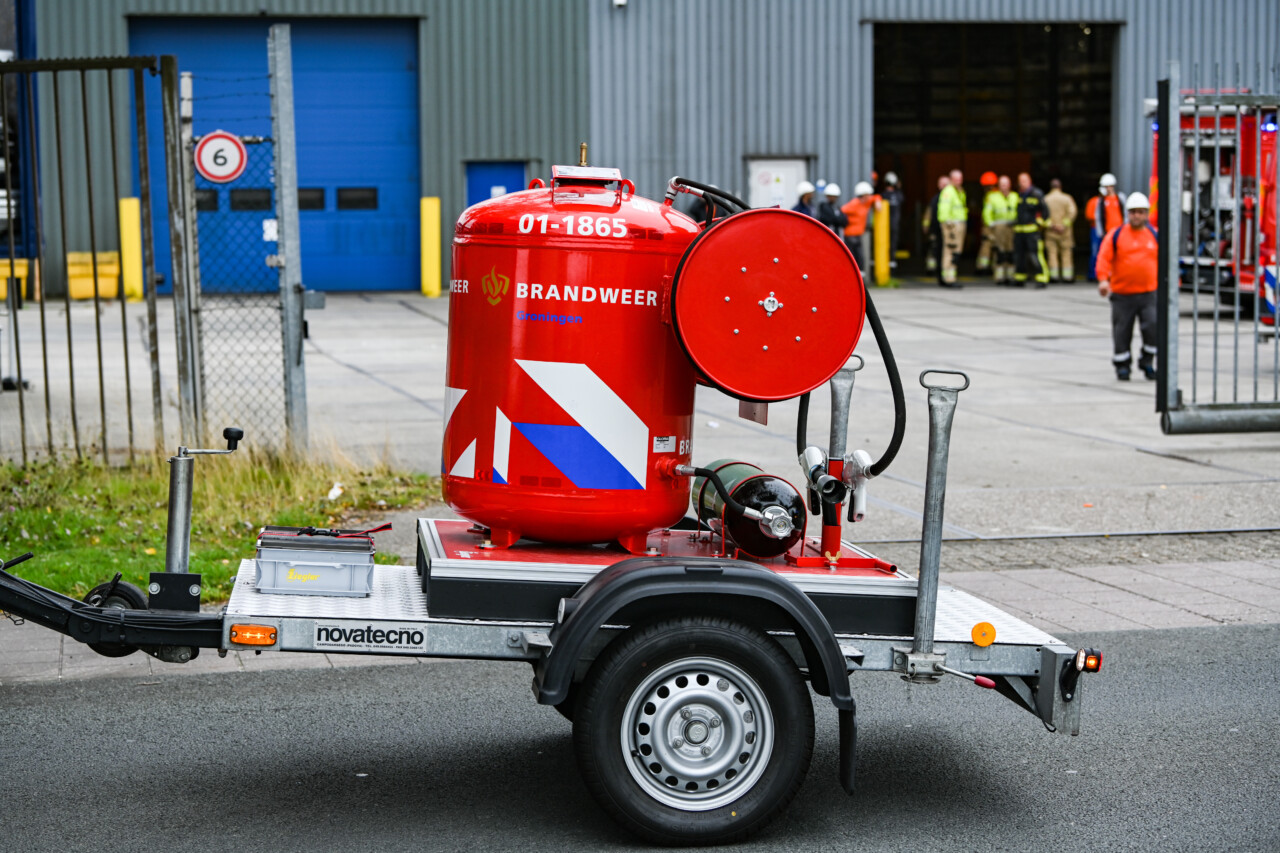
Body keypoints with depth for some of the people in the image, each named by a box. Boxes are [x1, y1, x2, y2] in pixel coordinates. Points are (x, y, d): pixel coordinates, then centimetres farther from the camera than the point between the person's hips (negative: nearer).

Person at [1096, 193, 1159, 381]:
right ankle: (1122, 366, 21)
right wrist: (1103, 279, -20)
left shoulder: (1155, 235, 8)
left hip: (1149, 293, 1)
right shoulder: (1116, 234, 1)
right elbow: (1104, 258, -6)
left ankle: (1147, 362, 5)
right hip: (1122, 294, -1)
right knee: (1122, 331, 5)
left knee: (1153, 327, -13)